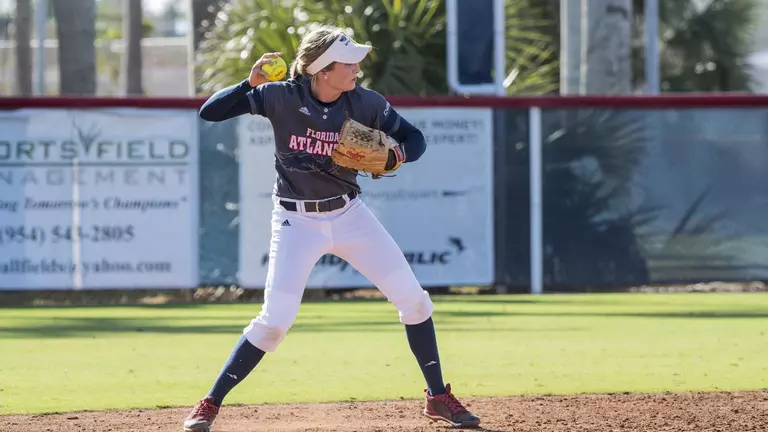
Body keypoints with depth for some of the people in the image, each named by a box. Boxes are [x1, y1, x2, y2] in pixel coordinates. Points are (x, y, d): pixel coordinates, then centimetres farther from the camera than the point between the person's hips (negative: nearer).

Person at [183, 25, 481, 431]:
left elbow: (414, 138, 0)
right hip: (297, 222, -4)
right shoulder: (281, 97, -17)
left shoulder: (365, 103, -10)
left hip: (349, 215, 4)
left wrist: (398, 154, -22)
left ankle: (438, 398, 17)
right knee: (274, 321, -12)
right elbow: (209, 111, -17)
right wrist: (251, 82, -31)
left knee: (414, 300, 1)